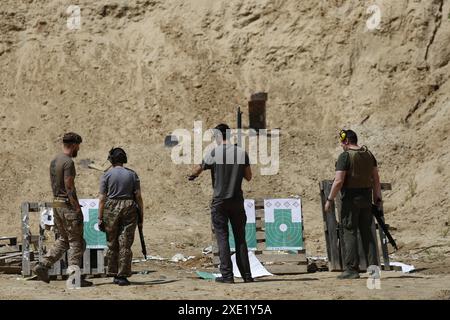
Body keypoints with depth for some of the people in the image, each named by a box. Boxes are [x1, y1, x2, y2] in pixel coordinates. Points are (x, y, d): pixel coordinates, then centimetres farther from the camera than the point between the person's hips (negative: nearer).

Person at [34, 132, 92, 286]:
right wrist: (77, 208, -16)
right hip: (68, 205, -9)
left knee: (63, 239, 16)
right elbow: (69, 187, -19)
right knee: (76, 242, -1)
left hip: (56, 204, 9)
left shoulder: (54, 161, 13)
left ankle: (43, 266, 6)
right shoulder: (68, 162, -15)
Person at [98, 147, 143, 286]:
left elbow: (102, 198, -3)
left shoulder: (106, 175, 0)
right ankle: (123, 276, -2)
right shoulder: (132, 174, 4)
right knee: (125, 243, 1)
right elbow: (138, 196, 1)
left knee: (112, 243, 11)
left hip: (111, 208, -1)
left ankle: (114, 274, 16)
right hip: (129, 208, 1)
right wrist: (141, 215, 7)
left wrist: (100, 218, 0)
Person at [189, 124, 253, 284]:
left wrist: (192, 176, 29)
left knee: (222, 237, 1)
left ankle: (227, 275, -4)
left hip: (219, 201, -3)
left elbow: (198, 169, 7)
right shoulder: (242, 152, 1)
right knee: (240, 238, 8)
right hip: (237, 200, 3)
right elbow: (248, 177, 7)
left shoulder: (214, 153, -7)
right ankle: (246, 275, 8)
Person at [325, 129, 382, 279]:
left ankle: (351, 269, -3)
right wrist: (377, 199, 14)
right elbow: (376, 179, 10)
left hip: (351, 199, -6)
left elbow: (338, 181, -17)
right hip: (366, 198, 6)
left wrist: (330, 199, -10)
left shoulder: (345, 156, -12)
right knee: (367, 232, 11)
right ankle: (373, 266, 9)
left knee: (350, 233, -2)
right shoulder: (368, 155, 9)